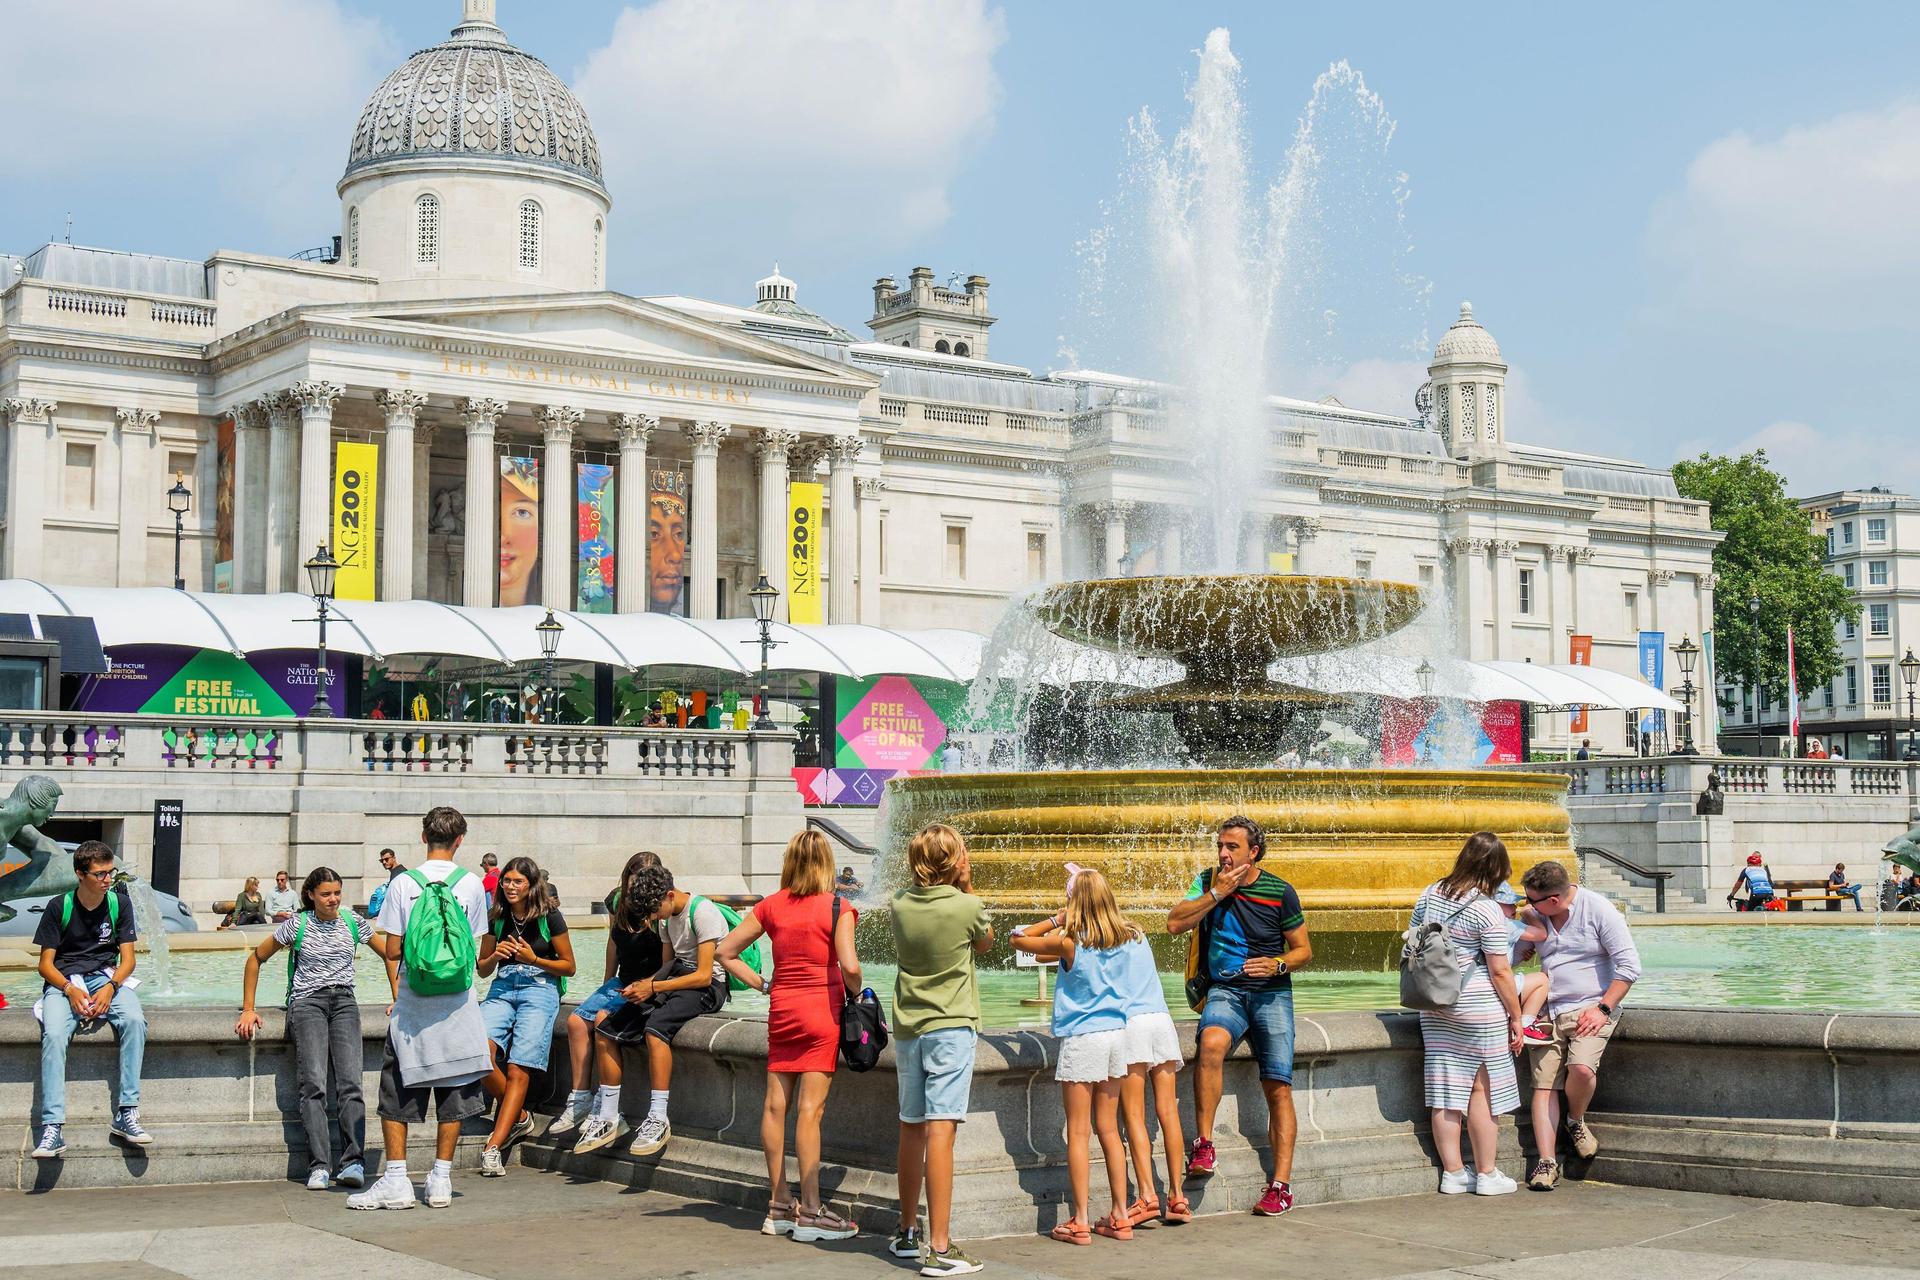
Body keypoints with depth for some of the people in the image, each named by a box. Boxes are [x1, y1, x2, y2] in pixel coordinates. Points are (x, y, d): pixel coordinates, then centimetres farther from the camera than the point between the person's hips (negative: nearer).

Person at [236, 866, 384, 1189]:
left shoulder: (352, 923, 10)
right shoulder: (297, 926, 3)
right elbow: (256, 958, 11)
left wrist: (398, 999, 16)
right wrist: (248, 1009, 7)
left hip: (344, 1001, 2)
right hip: (307, 1002, -2)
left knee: (350, 1083, -16)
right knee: (313, 1083, -19)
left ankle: (353, 1162, -23)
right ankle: (319, 1166, -24)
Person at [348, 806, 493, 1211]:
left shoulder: (403, 883, -2)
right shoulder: (472, 884, -1)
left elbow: (391, 951, -1)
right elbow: (482, 950, 7)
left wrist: (398, 993, 11)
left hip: (412, 1002, -1)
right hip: (457, 1002, 1)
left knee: (397, 1090, 7)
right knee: (452, 1089, 8)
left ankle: (396, 1181, 4)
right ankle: (441, 1180, 8)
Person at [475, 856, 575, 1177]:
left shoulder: (549, 916, 0)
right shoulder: (496, 918, 11)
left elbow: (569, 966, 4)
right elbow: (483, 970, 19)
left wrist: (534, 959, -11)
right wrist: (495, 956, -3)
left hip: (539, 990, -4)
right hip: (502, 990, 4)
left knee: (518, 1070, -15)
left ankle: (493, 1148, -17)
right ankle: (518, 1117, 0)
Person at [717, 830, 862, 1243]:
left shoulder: (771, 906, 5)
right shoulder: (837, 908, -8)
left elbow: (725, 952, 9)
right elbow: (849, 966, -18)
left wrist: (761, 985, 11)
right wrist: (856, 994, 0)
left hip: (781, 1009, 4)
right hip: (822, 1008, -4)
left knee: (775, 1105, 8)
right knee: (810, 1109, -5)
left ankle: (778, 1208, 16)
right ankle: (810, 1212, -4)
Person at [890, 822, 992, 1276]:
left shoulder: (901, 904, 2)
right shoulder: (967, 907, -10)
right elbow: (985, 942, 10)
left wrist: (959, 892, 11)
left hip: (907, 1026, 6)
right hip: (951, 1026, -5)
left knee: (911, 1129, 16)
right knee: (940, 1131, -10)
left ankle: (908, 1233, 27)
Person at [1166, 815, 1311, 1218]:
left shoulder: (1280, 892, 0)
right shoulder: (1209, 882, 6)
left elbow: (1303, 950, 7)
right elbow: (1174, 924, -5)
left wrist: (1277, 964, -14)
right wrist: (1216, 893, -11)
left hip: (1271, 993, 0)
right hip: (1224, 991, 0)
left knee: (1278, 1088, -10)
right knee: (1211, 1042, -34)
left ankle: (1280, 1185, -6)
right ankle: (1203, 1144, -27)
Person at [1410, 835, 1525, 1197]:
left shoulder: (1429, 894, 4)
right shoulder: (1487, 910, -15)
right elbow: (1500, 971, -13)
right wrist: (1516, 1017, -4)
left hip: (1435, 1005, 6)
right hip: (1479, 1006, -6)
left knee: (1446, 1089, 8)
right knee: (1483, 1089, 4)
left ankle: (1452, 1172, 14)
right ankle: (1487, 1174, 11)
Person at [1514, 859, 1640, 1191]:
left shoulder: (1598, 910, -9)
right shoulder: (1535, 916, 7)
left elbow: (1629, 966, -8)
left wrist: (1603, 1009, -13)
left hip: (1590, 1009, -5)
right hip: (1548, 1011, 5)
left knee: (1581, 1068, -28)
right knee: (1543, 1085, -7)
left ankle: (1576, 1121, 2)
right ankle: (1547, 1163, -7)